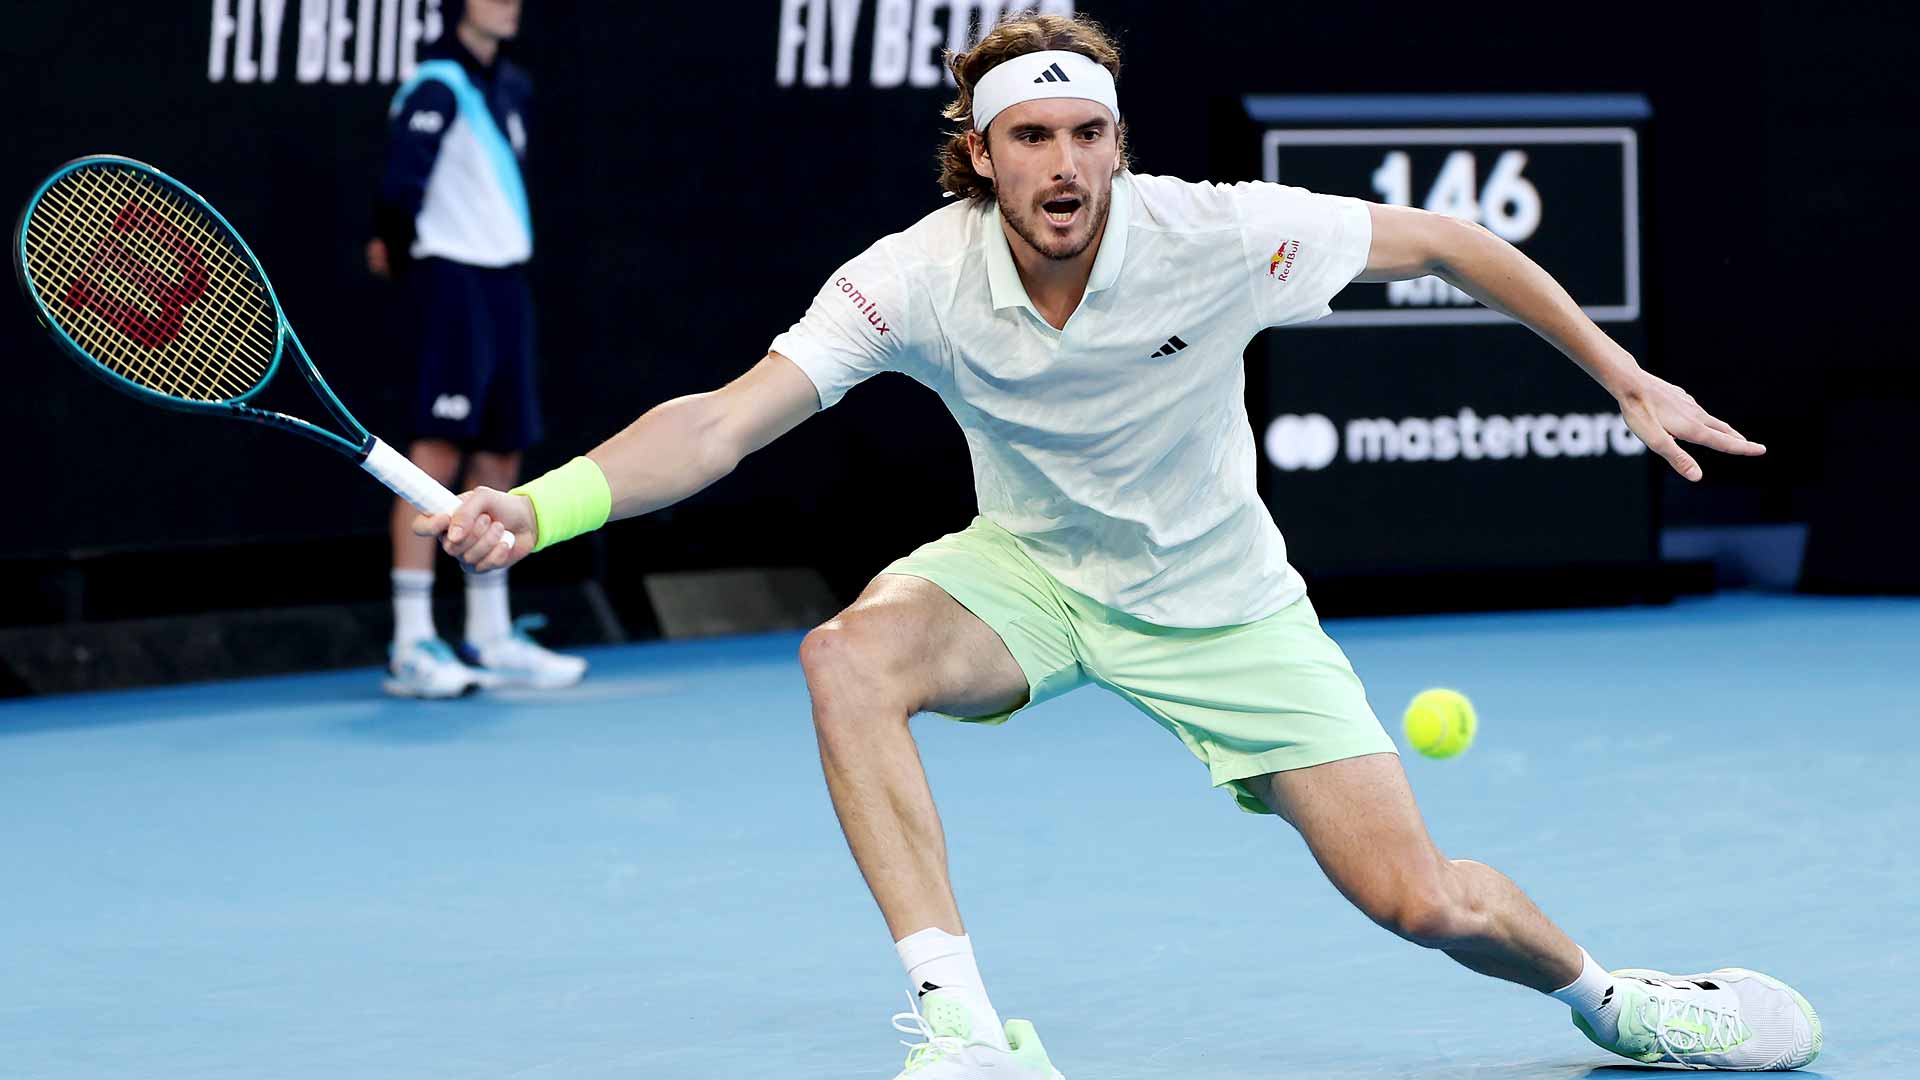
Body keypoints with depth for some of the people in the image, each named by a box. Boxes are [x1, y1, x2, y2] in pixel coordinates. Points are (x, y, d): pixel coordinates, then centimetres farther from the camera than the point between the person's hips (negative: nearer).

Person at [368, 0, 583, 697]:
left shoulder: (509, 88, 16)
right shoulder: (438, 87, -11)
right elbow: (402, 181, -20)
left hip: (505, 280, 9)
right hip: (453, 279, -9)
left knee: (500, 458, 12)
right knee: (440, 450, -13)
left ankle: (488, 640, 21)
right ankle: (411, 646, -14)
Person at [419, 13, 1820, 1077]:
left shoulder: (1217, 237, -25)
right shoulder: (917, 280, -23)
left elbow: (1445, 243, -10)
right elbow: (723, 424, -29)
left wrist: (1625, 377, -8)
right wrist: (544, 504, -45)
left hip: (1218, 595, -1)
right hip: (1028, 576, 1)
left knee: (1419, 900, -9)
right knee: (851, 654, -32)